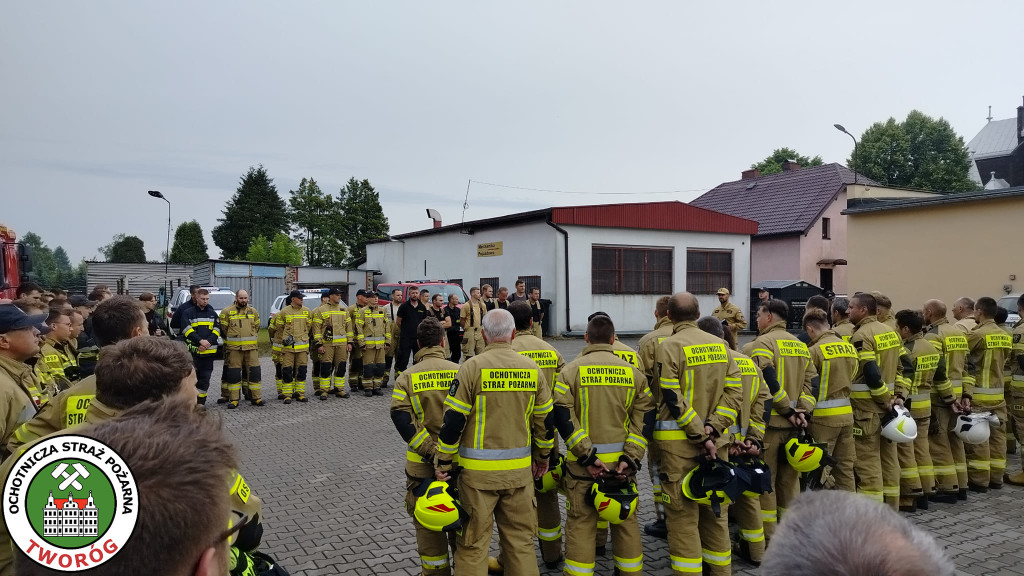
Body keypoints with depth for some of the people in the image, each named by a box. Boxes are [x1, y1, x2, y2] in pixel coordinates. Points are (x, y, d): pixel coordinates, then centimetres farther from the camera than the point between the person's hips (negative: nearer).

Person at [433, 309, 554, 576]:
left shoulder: (473, 367, -11)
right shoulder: (532, 369, 1)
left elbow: (454, 419, -11)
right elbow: (545, 419, 8)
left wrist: (443, 463, 0)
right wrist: (543, 456, 22)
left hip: (479, 472, -3)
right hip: (520, 470, 4)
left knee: (473, 541, 7)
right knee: (520, 538, 16)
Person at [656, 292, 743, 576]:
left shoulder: (670, 346, -11)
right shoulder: (720, 344, 6)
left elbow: (674, 399, -17)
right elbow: (735, 390, 1)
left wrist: (700, 436, -13)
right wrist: (712, 427, -7)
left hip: (680, 441, -6)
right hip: (716, 440, 6)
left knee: (683, 513, 3)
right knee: (715, 509, 18)